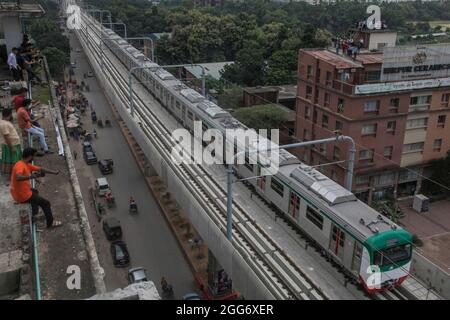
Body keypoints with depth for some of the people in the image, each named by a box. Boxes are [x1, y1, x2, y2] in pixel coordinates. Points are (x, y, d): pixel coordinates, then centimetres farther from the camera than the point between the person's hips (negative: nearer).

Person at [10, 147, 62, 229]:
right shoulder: (20, 165, -25)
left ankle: (34, 212, 47)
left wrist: (54, 172, 11)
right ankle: (50, 223, 17)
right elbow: (18, 177, -46)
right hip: (22, 196, -10)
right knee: (46, 203, 2)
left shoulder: (27, 165, 4)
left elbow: (40, 169, 12)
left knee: (35, 192, 39)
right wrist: (30, 177, -61)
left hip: (18, 192, 10)